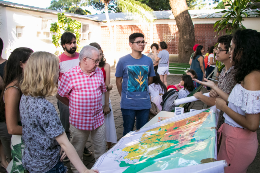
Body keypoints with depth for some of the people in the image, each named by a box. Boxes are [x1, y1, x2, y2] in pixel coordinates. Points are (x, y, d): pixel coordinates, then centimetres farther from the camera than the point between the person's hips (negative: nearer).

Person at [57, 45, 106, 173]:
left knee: (101, 150, 17)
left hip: (98, 119, 4)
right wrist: (74, 107, 6)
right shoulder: (69, 75, -13)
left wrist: (97, 105, 11)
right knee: (77, 152, 16)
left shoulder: (99, 72, 3)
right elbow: (60, 96, -3)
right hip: (79, 121, -3)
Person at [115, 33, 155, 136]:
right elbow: (118, 81, 3)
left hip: (145, 104, 3)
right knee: (128, 132, 11)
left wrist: (140, 88, 11)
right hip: (128, 104, -2)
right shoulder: (123, 61, -5)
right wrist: (124, 95, 7)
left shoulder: (148, 61, 3)